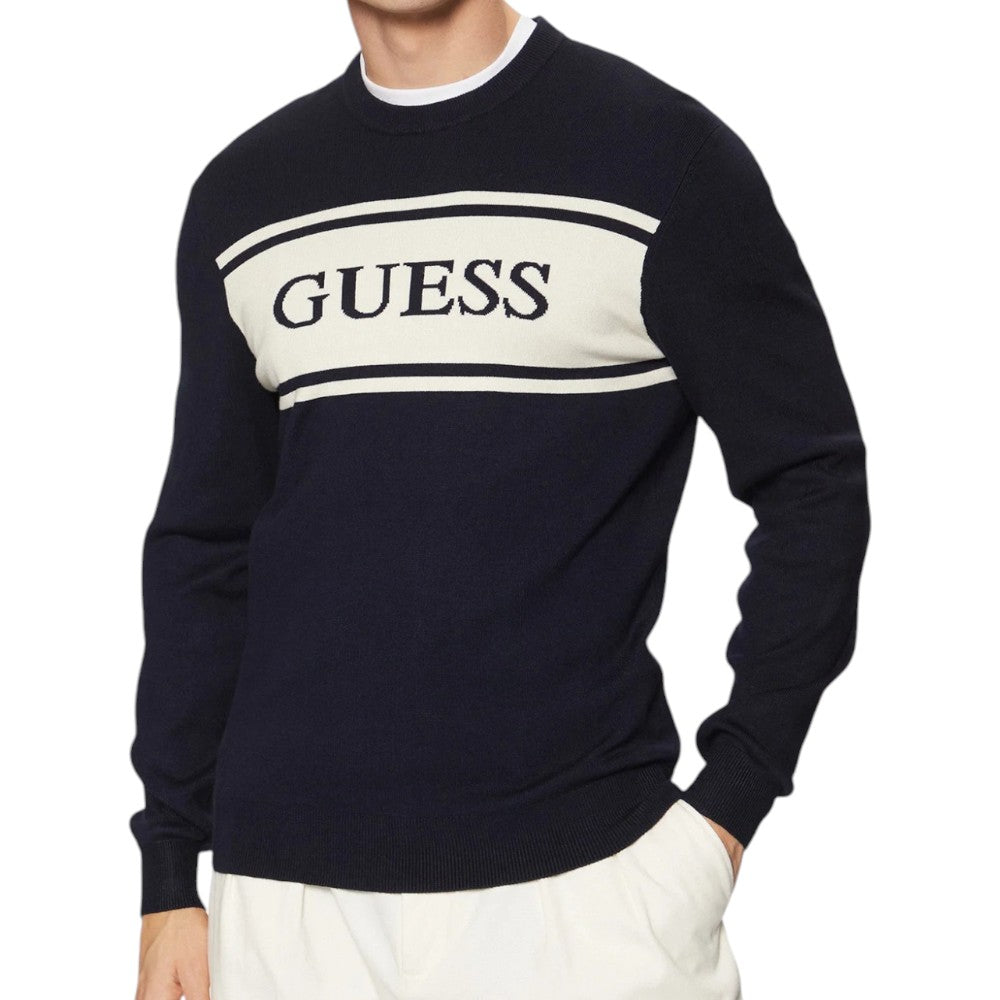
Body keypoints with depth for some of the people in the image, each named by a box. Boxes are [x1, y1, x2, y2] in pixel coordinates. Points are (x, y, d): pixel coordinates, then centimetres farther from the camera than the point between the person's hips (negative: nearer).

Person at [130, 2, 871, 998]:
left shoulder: (661, 149, -2)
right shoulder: (243, 191, 10)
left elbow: (813, 485, -1)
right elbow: (202, 542, 13)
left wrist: (730, 804, -6)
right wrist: (169, 877, 10)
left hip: (579, 879, -3)